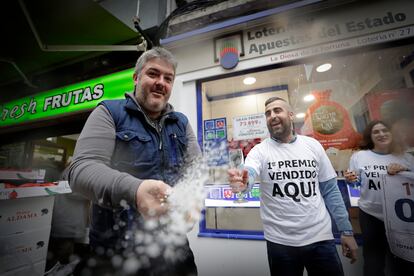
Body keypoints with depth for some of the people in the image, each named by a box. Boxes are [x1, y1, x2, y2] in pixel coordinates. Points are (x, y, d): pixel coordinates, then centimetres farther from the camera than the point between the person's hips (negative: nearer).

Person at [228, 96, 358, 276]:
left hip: (321, 238, 2)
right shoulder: (260, 150, -8)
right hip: (280, 242, -1)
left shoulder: (313, 145, 0)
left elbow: (330, 190, 5)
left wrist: (346, 230, 4)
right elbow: (248, 175, -28)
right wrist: (241, 182, -50)